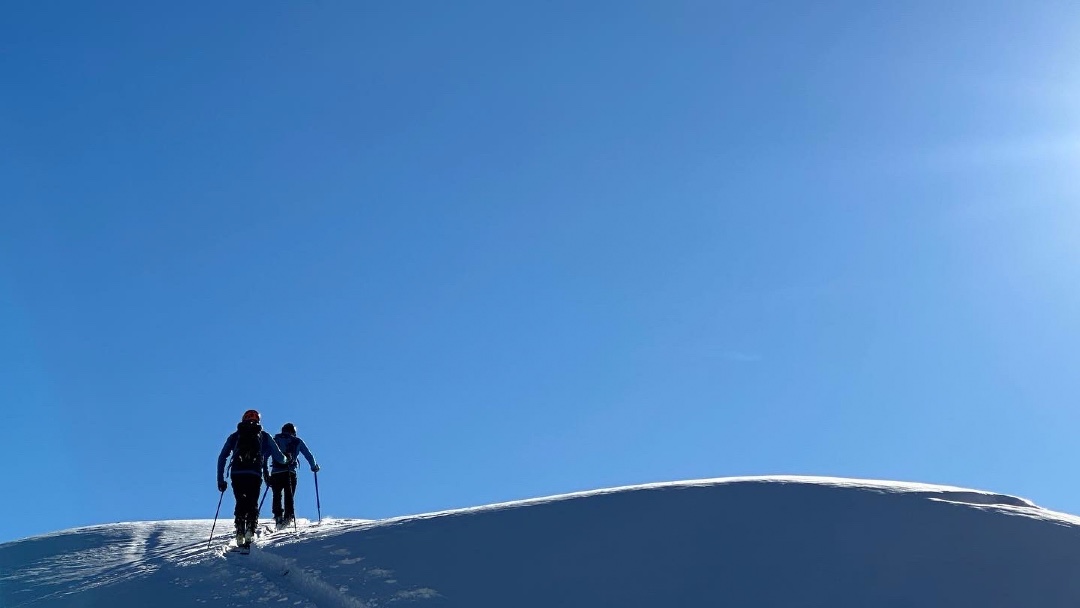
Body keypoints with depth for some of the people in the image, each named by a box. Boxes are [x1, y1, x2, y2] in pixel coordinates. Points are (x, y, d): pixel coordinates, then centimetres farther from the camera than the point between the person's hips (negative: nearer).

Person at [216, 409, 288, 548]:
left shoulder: (235, 436, 21)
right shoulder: (264, 436, 17)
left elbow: (221, 458, 14)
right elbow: (279, 458, 15)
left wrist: (220, 480, 15)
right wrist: (286, 459, 39)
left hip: (236, 474, 1)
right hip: (254, 474, -1)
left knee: (240, 504, 15)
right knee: (252, 505, 7)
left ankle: (240, 534, 0)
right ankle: (250, 531, -15)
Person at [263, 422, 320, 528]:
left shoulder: (274, 440, 19)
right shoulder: (297, 441, 14)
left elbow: (265, 456, 12)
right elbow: (309, 455, 14)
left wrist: (265, 472, 16)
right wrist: (314, 467, 30)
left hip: (276, 473, 1)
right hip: (290, 473, -1)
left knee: (277, 496, 11)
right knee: (289, 496, 4)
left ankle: (278, 516, -6)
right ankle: (288, 515, -15)